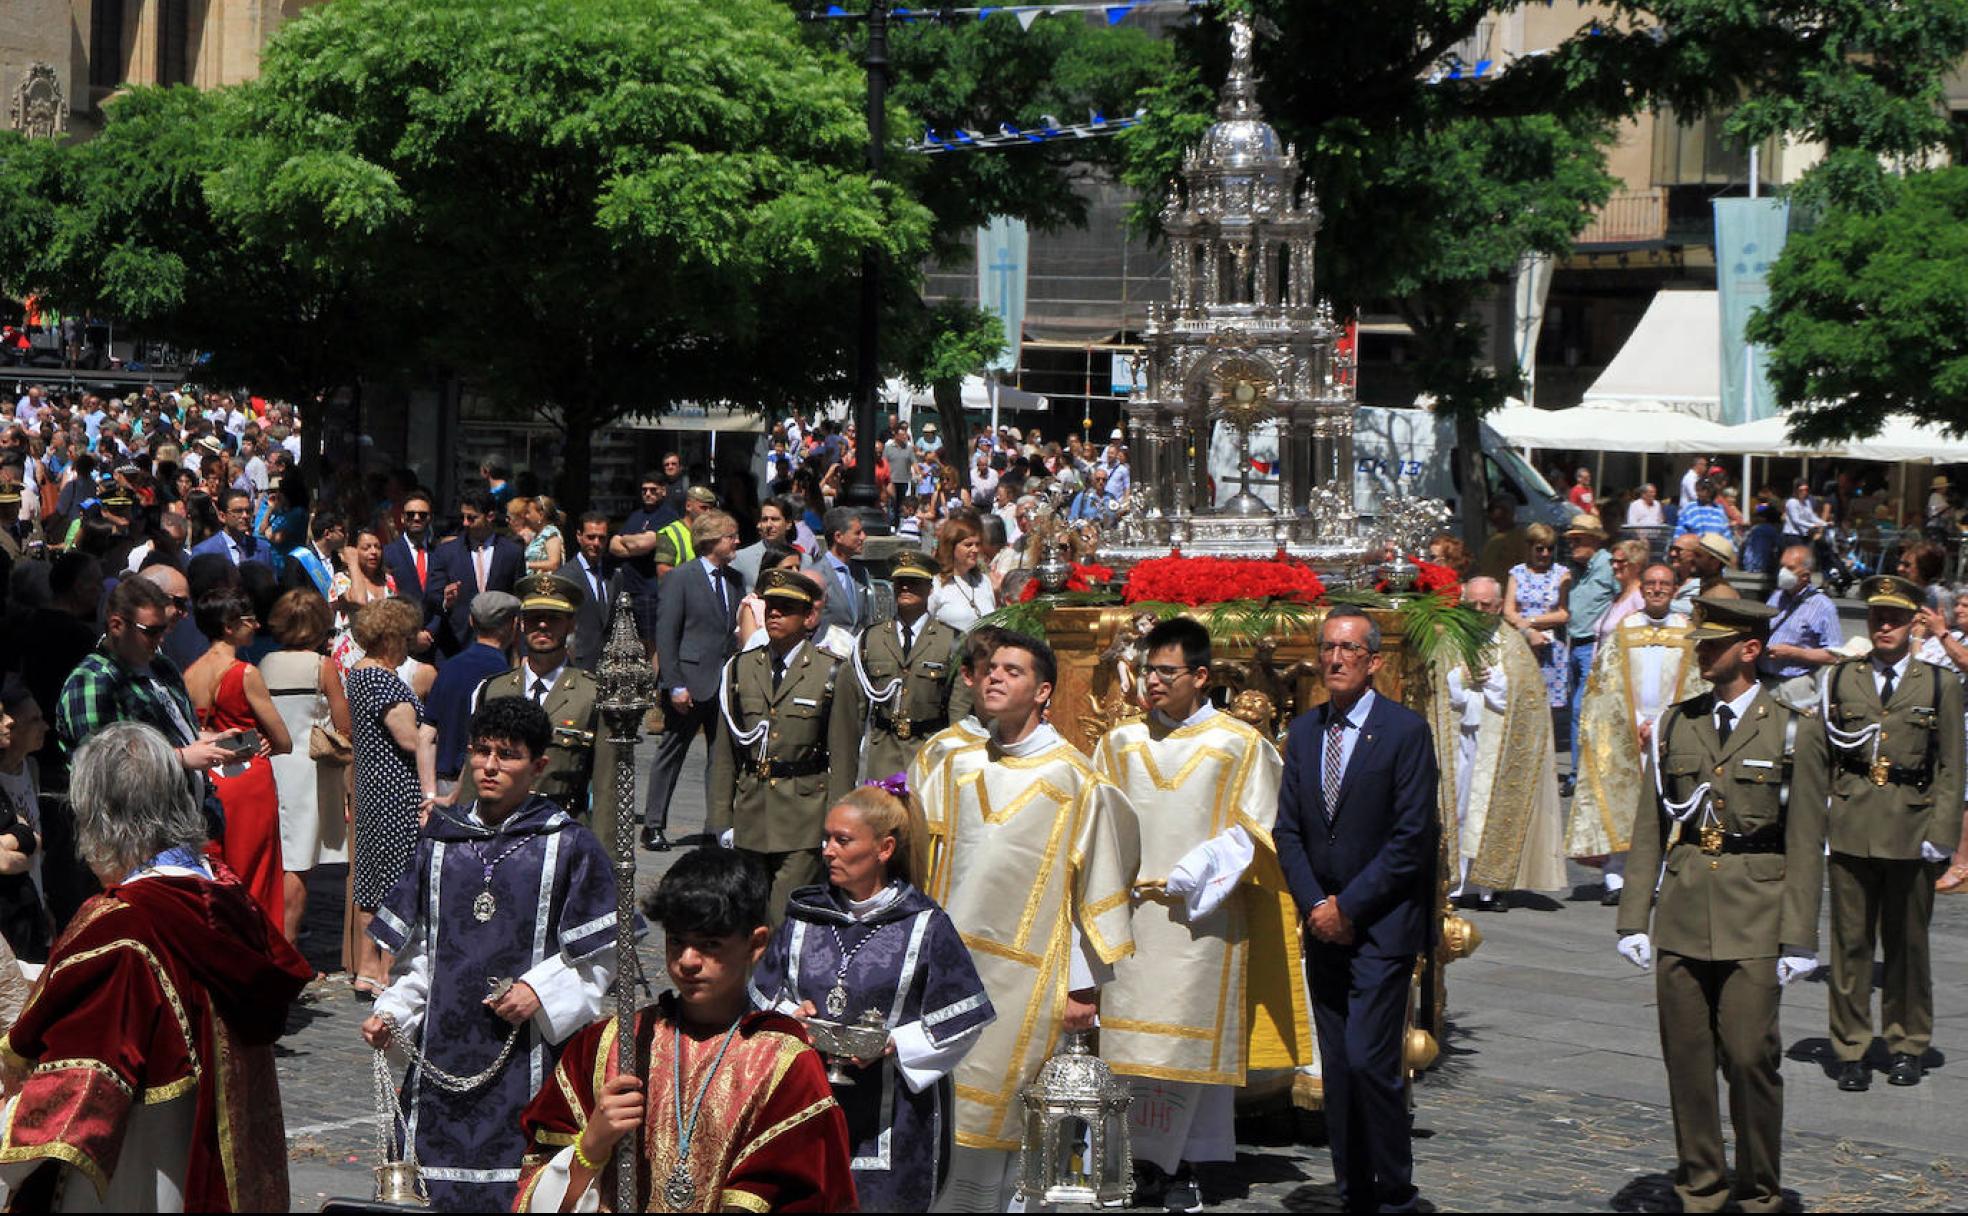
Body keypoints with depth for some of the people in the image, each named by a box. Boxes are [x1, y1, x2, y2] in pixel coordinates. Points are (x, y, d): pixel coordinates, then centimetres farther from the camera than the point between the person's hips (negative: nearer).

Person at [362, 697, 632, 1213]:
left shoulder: (568, 846, 0)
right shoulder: (441, 840, 11)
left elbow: (598, 954, 1)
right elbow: (417, 947, 16)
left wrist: (540, 991, -12)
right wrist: (392, 1013, 3)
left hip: (528, 1049, -3)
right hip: (443, 1049, 4)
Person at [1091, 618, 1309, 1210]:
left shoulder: (1240, 745, 1)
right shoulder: (1121, 743, 10)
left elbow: (1248, 833, -1)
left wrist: (1184, 879, -9)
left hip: (1201, 917, -3)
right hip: (1131, 914, 3)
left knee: (1193, 1040, -5)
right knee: (1134, 1038, 0)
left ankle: (1184, 1166, 1)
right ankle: (1146, 1163, 6)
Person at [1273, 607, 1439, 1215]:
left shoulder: (1405, 731, -7)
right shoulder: (1303, 732, 11)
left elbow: (1412, 838, -11)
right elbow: (1288, 829, 11)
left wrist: (1349, 906, -12)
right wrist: (1313, 904, -4)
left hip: (1381, 925, -6)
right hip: (1324, 927, 6)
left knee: (1370, 1062, -12)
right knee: (1337, 1067, 7)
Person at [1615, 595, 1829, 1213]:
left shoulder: (1791, 734, 0)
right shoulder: (1675, 725, 10)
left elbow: (1805, 849, -2)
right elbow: (1648, 831, 10)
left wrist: (1798, 939, -6)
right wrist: (1634, 918, 4)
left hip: (1754, 925, -3)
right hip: (1681, 918, 4)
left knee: (1751, 1058, -4)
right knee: (1686, 1062, 6)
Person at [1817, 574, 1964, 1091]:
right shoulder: (1840, 680, 8)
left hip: (1911, 831, -1)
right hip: (1850, 828, 1)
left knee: (1908, 943, 8)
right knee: (1850, 942, 1)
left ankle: (1906, 1047, 21)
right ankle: (1850, 1051, 9)